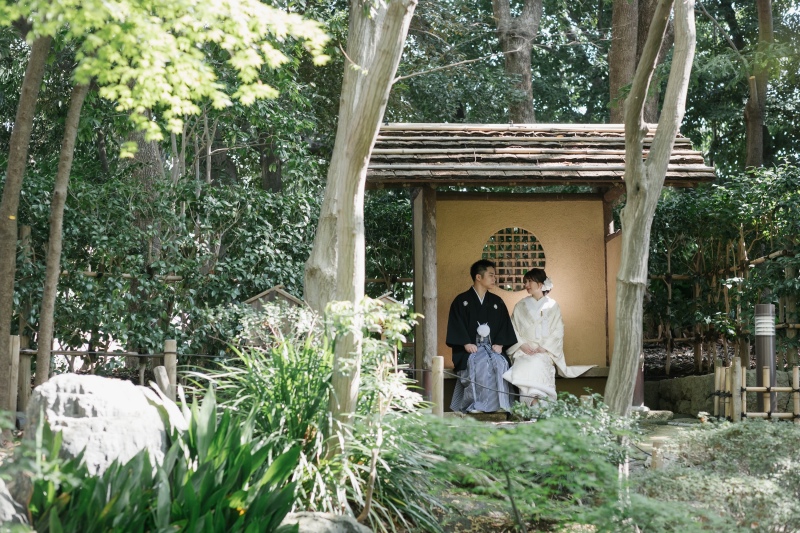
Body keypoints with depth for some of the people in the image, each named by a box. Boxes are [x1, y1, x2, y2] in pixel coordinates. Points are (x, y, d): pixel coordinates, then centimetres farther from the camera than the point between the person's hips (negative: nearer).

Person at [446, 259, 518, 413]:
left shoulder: (497, 302, 19)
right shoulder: (461, 301, 7)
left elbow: (505, 326, 12)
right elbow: (456, 326, -1)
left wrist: (499, 344, -5)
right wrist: (466, 343, -16)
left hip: (493, 348, 3)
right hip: (470, 349, -3)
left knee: (500, 364, -30)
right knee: (478, 364, -35)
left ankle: (497, 405, -29)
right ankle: (475, 406, -31)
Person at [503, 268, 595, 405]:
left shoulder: (552, 306, 9)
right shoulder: (520, 306, 15)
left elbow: (558, 331, 2)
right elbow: (513, 329, 8)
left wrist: (544, 347, -12)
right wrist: (522, 345, -10)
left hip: (545, 351, -1)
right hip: (524, 350, 2)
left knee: (537, 364, -36)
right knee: (522, 367, -33)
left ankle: (538, 400, -39)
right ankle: (532, 401, -38)